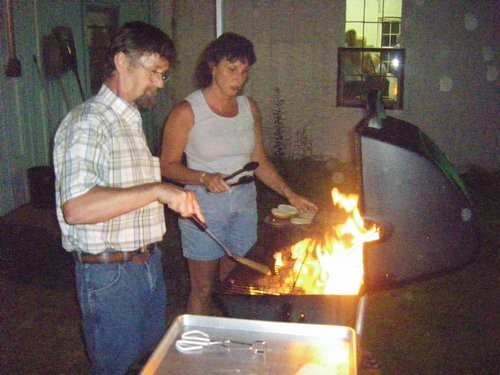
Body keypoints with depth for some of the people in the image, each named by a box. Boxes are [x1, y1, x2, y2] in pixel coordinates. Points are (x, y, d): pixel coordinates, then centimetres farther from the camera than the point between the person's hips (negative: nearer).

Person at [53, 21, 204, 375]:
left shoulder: (131, 120, 12)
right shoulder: (87, 122, -19)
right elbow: (75, 208, -32)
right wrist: (157, 190, -36)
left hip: (148, 262, 9)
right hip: (109, 272, -8)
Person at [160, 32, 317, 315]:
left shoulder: (250, 107, 5)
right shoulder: (187, 111, -10)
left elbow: (259, 161, 11)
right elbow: (168, 165, -8)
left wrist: (290, 194, 3)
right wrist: (205, 178, -24)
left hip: (245, 202, 5)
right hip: (205, 205, -4)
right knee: (203, 290, 5)